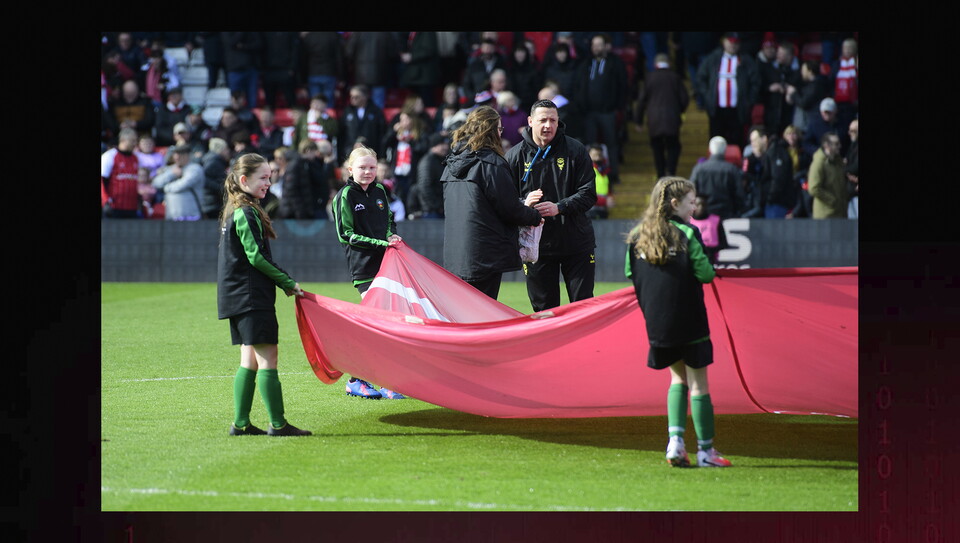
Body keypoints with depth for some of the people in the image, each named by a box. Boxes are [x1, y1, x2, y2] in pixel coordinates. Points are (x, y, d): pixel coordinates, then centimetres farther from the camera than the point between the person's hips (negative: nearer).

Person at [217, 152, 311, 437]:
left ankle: (241, 423, 11)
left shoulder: (234, 212, 17)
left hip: (238, 295, 10)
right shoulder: (246, 214, -13)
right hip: (251, 296, -10)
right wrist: (288, 282, -10)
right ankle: (277, 423, -10)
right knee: (267, 357, -9)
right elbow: (256, 257, -18)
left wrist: (284, 282, 10)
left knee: (249, 360, 11)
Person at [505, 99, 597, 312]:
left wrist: (559, 207, -20)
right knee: (544, 308, 9)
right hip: (536, 244, 1)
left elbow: (588, 194, -5)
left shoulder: (576, 151, -1)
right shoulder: (516, 155, 1)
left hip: (577, 243, -1)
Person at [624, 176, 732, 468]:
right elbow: (704, 273, -14)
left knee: (678, 377, 20)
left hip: (656, 321, 5)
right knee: (698, 383, 4)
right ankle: (705, 450, 7)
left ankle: (675, 439, 4)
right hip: (688, 321, -5)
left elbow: (630, 273, 10)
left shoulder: (637, 235, 4)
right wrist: (712, 271, 7)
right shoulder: (687, 233, -11)